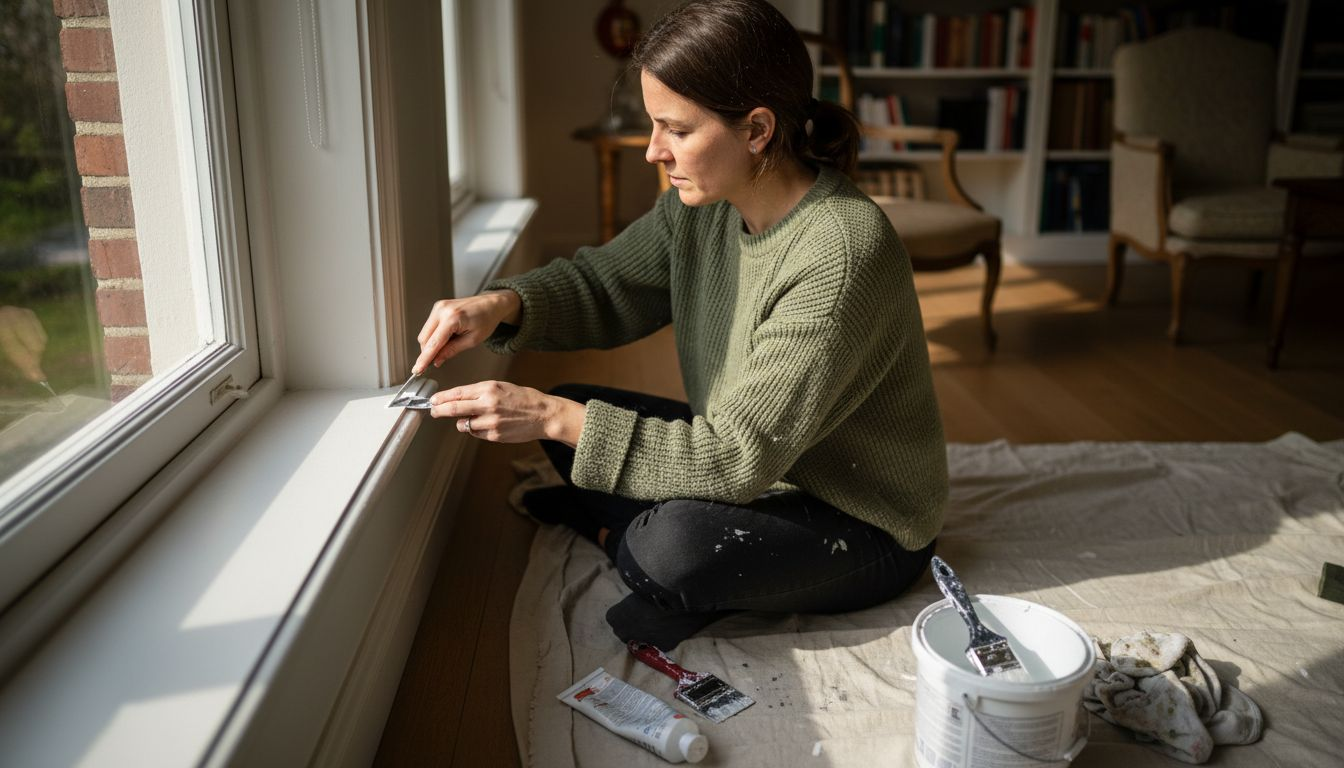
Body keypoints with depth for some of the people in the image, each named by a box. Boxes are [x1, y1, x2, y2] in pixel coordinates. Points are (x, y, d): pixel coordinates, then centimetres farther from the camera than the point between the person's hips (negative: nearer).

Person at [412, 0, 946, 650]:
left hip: (866, 528, -7)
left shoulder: (842, 255, -33)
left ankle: (620, 535, -1)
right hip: (751, 458, 7)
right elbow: (602, 282, 4)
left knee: (680, 543, -32)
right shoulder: (703, 206, -8)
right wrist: (503, 305, -17)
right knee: (576, 408, 3)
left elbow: (741, 457, -31)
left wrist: (553, 419, -32)